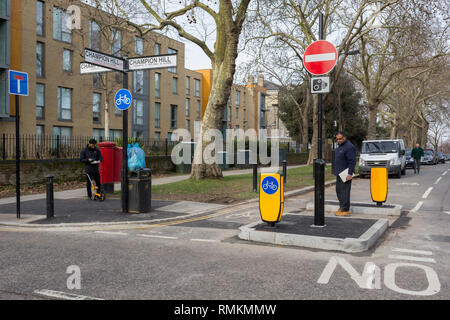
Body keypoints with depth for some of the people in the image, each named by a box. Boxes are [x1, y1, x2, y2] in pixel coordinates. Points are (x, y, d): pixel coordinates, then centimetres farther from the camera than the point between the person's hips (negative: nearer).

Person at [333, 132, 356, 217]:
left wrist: (350, 174, -24)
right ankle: (341, 207, 24)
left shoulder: (349, 147, -16)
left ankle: (345, 210, -3)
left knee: (345, 191, -7)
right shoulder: (340, 146, 15)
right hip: (339, 173, 10)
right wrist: (336, 171, 19)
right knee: (338, 190, 14)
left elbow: (352, 161, -21)